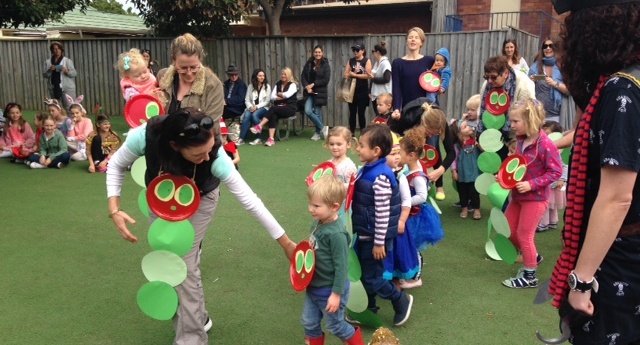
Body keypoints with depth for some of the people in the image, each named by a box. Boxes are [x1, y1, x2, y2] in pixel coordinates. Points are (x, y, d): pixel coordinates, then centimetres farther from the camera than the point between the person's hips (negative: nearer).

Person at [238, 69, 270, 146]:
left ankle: (259, 138, -30)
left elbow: (267, 101, -2)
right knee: (246, 115, -31)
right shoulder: (250, 86, 12)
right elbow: (247, 100, 7)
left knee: (254, 115, -34)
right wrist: (250, 106, -14)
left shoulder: (267, 86, 5)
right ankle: (241, 139, -34)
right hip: (252, 107, 2)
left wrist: (257, 106, -14)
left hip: (263, 107, -2)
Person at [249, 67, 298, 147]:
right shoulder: (278, 84, 17)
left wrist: (279, 94, 0)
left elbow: (287, 94, -18)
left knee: (273, 109, -31)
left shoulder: (293, 85, 1)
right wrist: (283, 97, -8)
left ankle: (259, 126, -33)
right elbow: (272, 97, 5)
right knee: (273, 116, -31)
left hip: (290, 108, -4)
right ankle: (271, 139, -42)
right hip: (279, 107, 4)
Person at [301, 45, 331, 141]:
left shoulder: (326, 65, -2)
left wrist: (313, 84, -14)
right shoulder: (309, 63, 6)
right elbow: (303, 76, 6)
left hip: (320, 92, -3)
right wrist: (306, 87, -10)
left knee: (317, 113, 1)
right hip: (309, 92, 3)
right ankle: (322, 128, 4)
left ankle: (317, 133, 18)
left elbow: (326, 80, -10)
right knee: (308, 111, -11)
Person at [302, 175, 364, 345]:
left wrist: (336, 294, -21)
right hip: (314, 287, 7)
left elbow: (341, 266, -24)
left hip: (329, 290, -7)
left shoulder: (336, 233, -28)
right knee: (309, 323, 19)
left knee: (335, 325, 15)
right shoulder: (317, 224, -4)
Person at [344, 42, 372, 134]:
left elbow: (367, 75, -13)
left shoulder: (367, 61, -1)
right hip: (352, 90, 3)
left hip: (363, 91, -3)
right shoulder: (350, 61, 9)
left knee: (361, 113, 0)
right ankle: (351, 133, 13)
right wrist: (354, 73, -14)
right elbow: (346, 75, 3)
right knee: (352, 113, 6)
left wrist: (353, 74, -9)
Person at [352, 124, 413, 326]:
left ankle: (401, 300, 22)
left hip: (375, 237, -9)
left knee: (371, 277, 2)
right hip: (365, 234, 9)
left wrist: (379, 243, -19)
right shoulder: (367, 170, 4)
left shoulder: (380, 177, -25)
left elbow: (383, 213, -23)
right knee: (364, 274, 18)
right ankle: (369, 310, 34)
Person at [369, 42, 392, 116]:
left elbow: (386, 79, -21)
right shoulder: (377, 63, 14)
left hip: (383, 96, -8)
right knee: (377, 116, 10)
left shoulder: (385, 63, -11)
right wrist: (371, 93, 11)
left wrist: (373, 78, -12)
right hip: (375, 95, 8)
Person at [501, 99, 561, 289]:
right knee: (508, 230, 16)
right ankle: (532, 257, 40)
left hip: (535, 198, -8)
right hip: (518, 196, 8)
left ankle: (530, 276, 20)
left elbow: (555, 171, -19)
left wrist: (532, 184, -25)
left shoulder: (545, 144, -23)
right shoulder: (521, 141, 0)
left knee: (524, 235, 2)